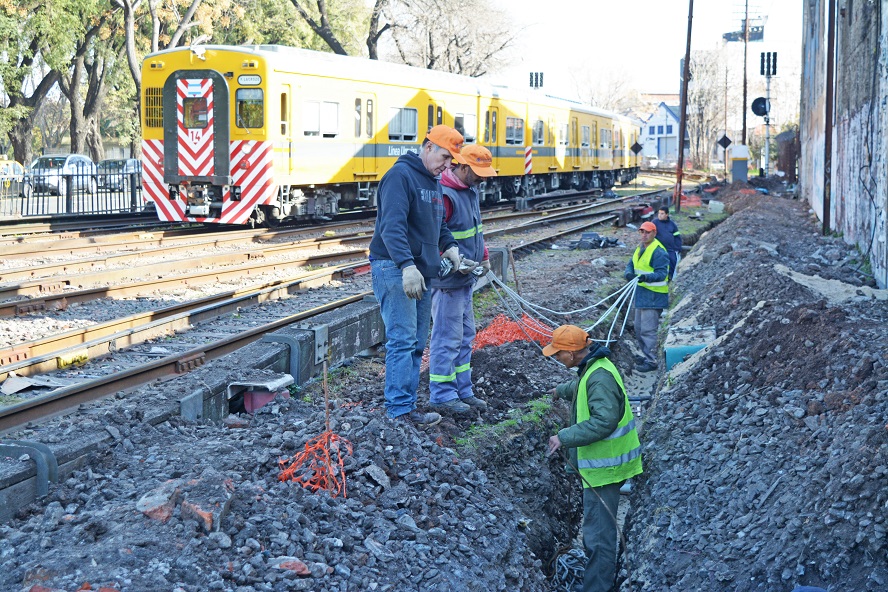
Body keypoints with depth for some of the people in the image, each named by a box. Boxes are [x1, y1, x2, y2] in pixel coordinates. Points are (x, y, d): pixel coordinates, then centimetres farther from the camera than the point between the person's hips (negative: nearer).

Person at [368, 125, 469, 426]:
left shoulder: (433, 182, 17)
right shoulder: (401, 175, -13)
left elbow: (438, 224, 28)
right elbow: (391, 225, -25)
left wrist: (450, 246, 8)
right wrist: (407, 265, -34)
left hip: (421, 271, 10)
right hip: (394, 270, -10)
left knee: (416, 344, 10)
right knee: (402, 341, -11)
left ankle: (405, 404, 14)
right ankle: (400, 409, -9)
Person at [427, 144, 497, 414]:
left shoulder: (471, 190, 11)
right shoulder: (445, 195, -21)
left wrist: (483, 257, 14)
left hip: (466, 279, 10)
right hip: (447, 281, -10)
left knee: (465, 336, 15)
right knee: (448, 338, -4)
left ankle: (462, 391, 24)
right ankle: (442, 395, 4)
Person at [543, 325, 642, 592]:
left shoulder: (600, 377, -26)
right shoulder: (591, 369, 8)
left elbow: (603, 422, -33)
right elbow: (579, 386, 33)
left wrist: (564, 437, -30)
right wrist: (560, 390, 53)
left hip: (603, 466, -11)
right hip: (599, 460, 11)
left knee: (598, 529, -7)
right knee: (594, 521, 24)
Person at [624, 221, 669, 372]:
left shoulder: (658, 251, -17)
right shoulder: (640, 248, 14)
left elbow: (662, 273, -22)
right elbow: (631, 264, 16)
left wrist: (647, 277, -40)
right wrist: (628, 273, -8)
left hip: (653, 296, -10)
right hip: (641, 293, 10)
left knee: (648, 330, -9)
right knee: (639, 328, 18)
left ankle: (651, 361, -3)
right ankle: (646, 355, 32)